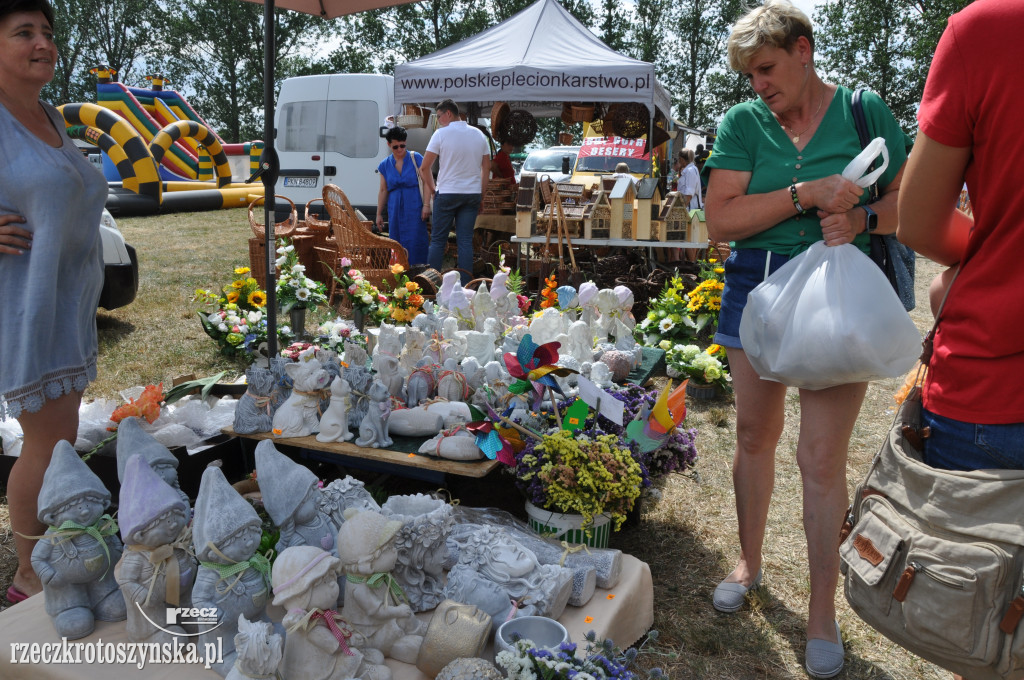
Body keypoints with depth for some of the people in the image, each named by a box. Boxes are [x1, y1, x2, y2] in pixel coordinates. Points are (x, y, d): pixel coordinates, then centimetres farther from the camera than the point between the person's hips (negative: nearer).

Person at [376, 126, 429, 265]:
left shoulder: (416, 158, -1)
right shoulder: (385, 165, 8)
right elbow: (383, 191, 14)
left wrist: (426, 205, -10)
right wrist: (379, 214, 14)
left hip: (415, 208, -3)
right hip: (395, 210, 3)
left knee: (415, 241, -6)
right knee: (397, 242, 3)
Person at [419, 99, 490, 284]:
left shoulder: (441, 134, -6)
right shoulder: (479, 135, 8)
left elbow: (424, 167, -7)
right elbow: (487, 168, 9)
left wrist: (431, 188, 8)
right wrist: (481, 196, 13)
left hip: (447, 193, -4)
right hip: (472, 193, 4)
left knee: (438, 240, 4)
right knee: (466, 241, 4)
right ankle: (465, 286, 3)